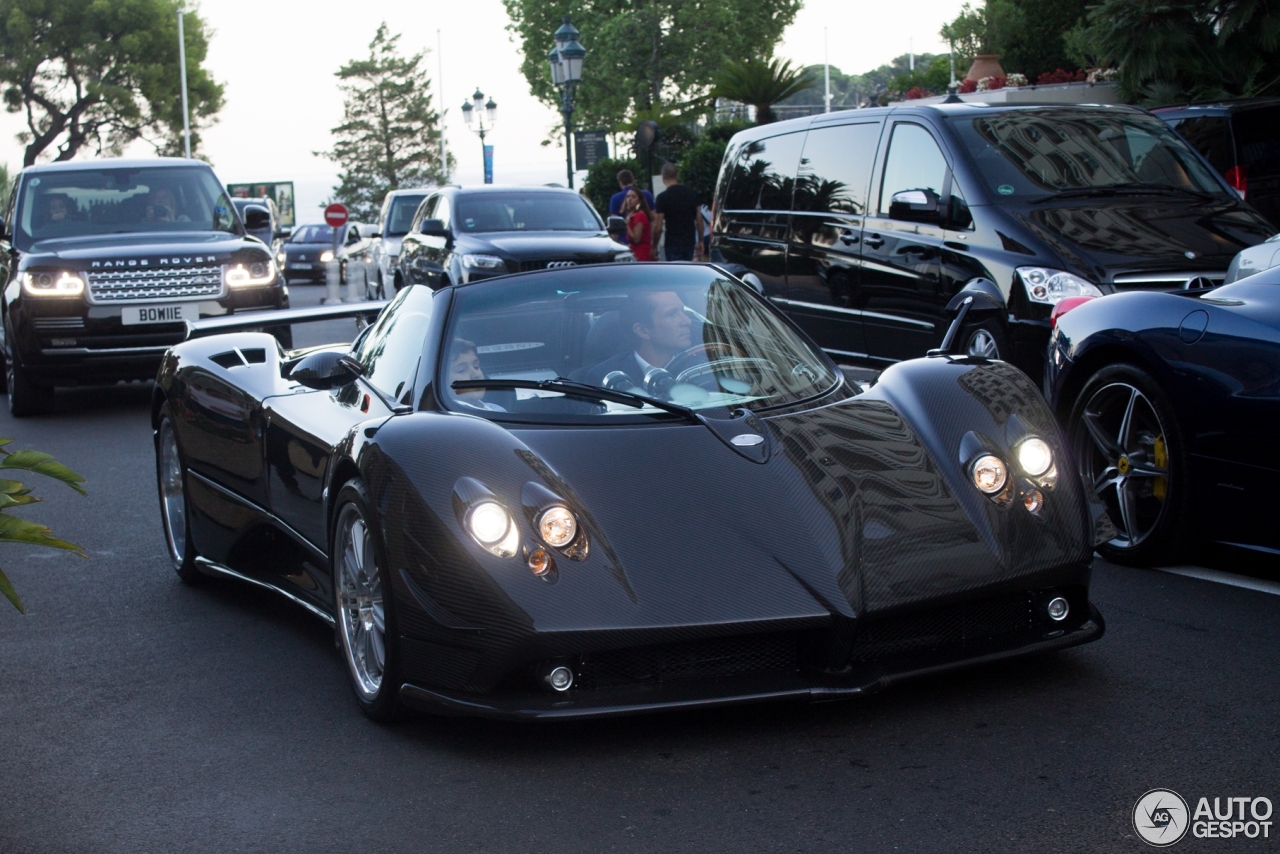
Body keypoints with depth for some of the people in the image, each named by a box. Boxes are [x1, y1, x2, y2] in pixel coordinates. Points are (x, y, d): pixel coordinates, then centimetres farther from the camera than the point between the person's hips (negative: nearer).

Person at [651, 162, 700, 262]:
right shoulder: (692, 194, 4)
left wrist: (654, 246, 0)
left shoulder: (663, 197, -11)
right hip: (690, 241, 5)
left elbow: (658, 227, -12)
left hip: (673, 243, -5)